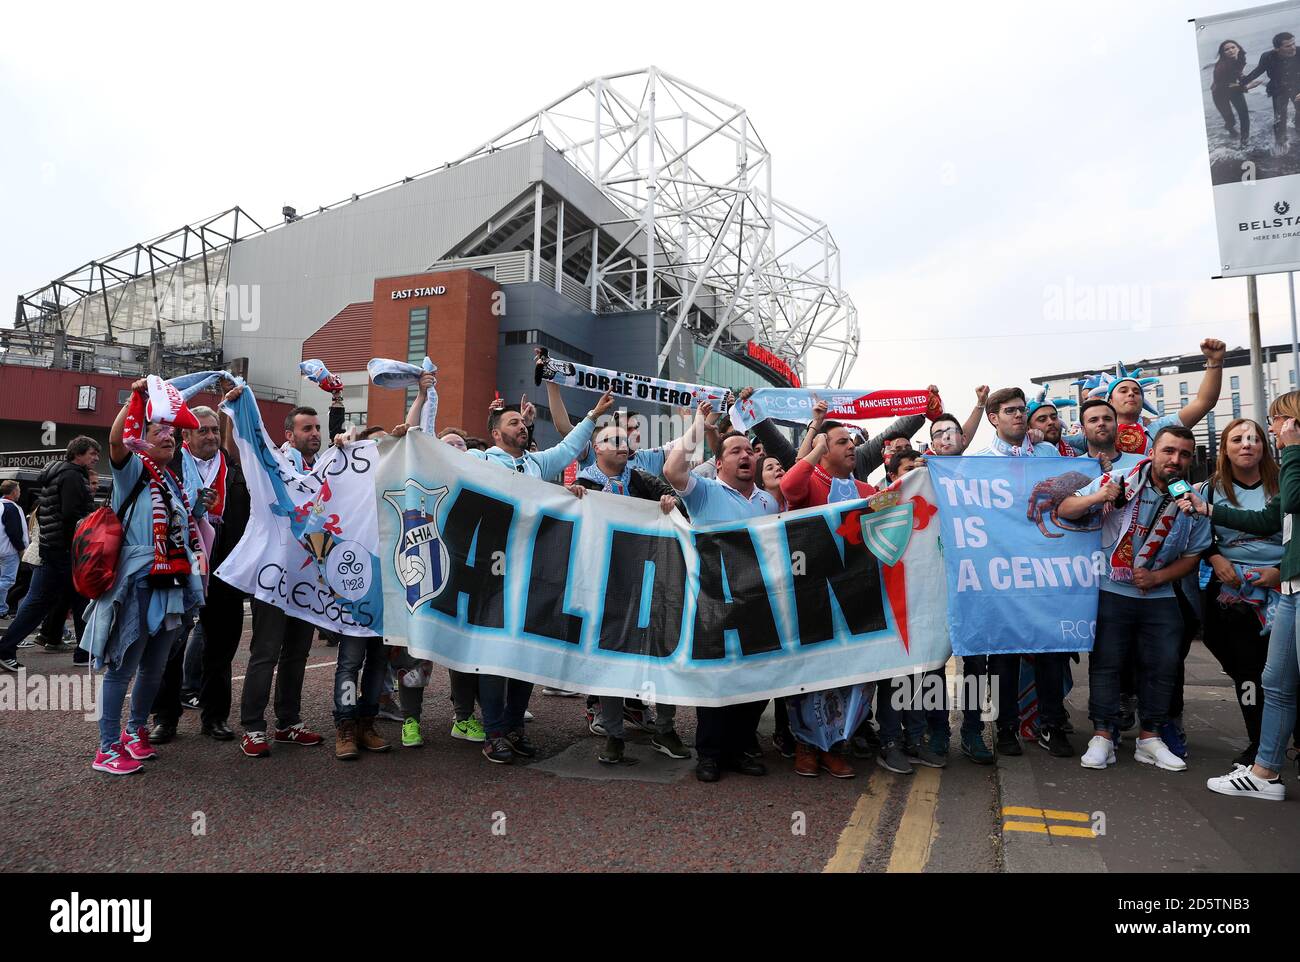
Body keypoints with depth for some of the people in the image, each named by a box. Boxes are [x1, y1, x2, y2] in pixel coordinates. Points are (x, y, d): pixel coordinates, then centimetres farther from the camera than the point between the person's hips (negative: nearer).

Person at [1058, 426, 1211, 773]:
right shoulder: (1119, 481, -8)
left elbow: (1192, 556, 6)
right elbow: (1065, 511, -7)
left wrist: (1157, 577, -10)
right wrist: (1095, 498, -26)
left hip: (1160, 597, 3)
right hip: (1111, 591, -3)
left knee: (1163, 666, 7)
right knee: (1105, 662, -1)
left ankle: (1150, 738, 22)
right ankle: (1102, 736, 8)